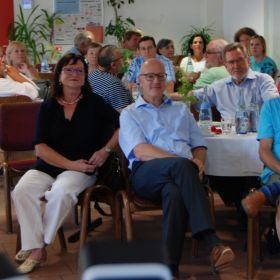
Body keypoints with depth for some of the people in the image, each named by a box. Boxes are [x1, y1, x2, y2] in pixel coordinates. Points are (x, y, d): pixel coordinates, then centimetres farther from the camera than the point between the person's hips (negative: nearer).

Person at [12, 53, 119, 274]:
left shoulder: (95, 103, 5)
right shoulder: (48, 107, 8)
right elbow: (40, 147, 0)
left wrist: (106, 150, -10)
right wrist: (71, 164, -11)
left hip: (83, 169, -2)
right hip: (48, 166, 2)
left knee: (61, 193, -33)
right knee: (21, 191, -26)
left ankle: (38, 246, -16)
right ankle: (35, 246, -19)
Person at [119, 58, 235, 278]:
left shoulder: (181, 109, 30)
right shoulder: (129, 114, 17)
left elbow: (199, 145, 23)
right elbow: (141, 151, -2)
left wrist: (197, 161, -5)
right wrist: (182, 161, -15)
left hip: (180, 172, 3)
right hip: (147, 173, -3)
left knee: (174, 192, -39)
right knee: (182, 165, -39)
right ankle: (213, 242, -48)